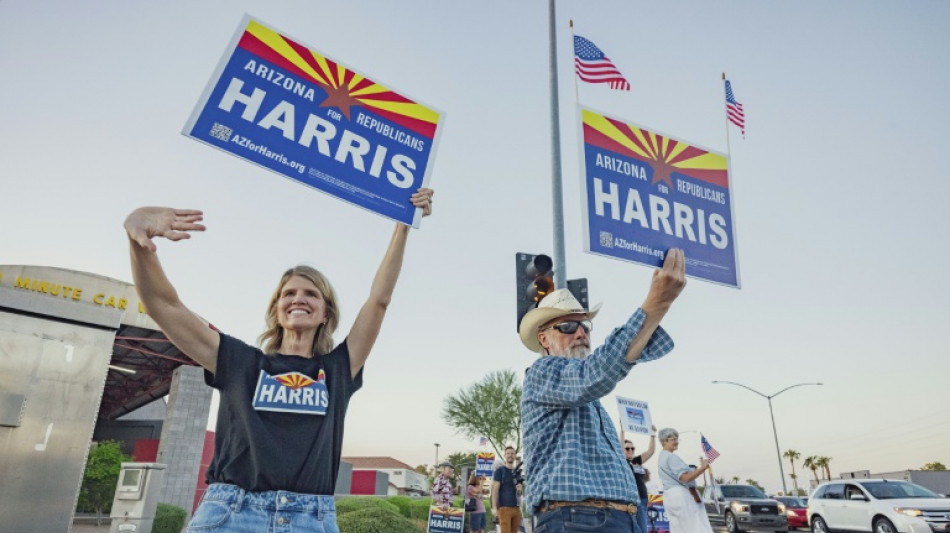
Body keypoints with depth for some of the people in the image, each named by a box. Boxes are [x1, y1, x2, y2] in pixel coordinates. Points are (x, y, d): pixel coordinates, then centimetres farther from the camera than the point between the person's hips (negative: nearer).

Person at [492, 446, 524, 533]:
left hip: (517, 507, 6)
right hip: (504, 507, -5)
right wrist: (494, 507, -14)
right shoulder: (500, 470, 1)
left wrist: (521, 487, 1)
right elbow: (495, 489, -5)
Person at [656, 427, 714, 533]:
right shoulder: (671, 457, -14)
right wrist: (703, 468, -23)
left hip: (669, 497, 10)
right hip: (681, 496, -10)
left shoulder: (661, 458, 19)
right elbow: (685, 477, -21)